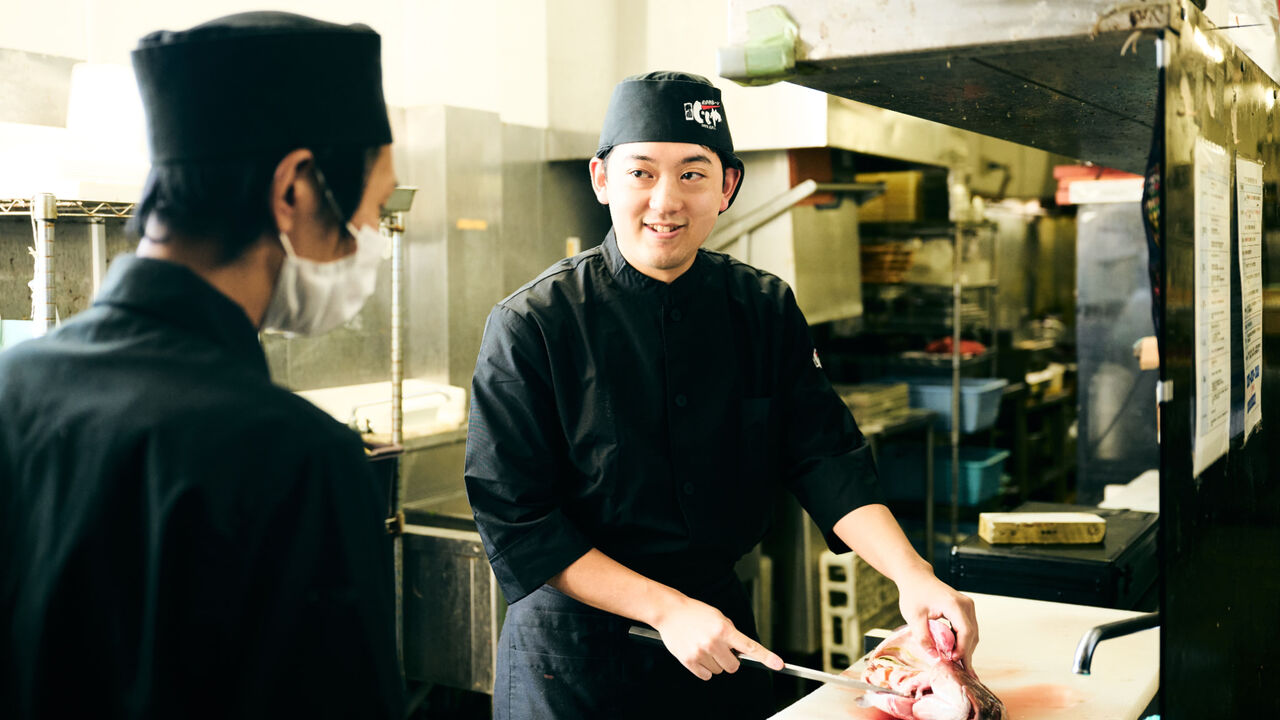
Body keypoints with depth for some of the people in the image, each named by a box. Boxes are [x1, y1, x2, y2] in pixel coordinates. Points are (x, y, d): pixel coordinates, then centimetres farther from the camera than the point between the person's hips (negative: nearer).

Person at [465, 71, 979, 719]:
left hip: (723, 631, 4)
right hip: (573, 657, -4)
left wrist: (912, 575, -20)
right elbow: (514, 518, -16)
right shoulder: (532, 324, -16)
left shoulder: (766, 310, -2)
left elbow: (827, 459, -4)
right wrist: (665, 609, -22)